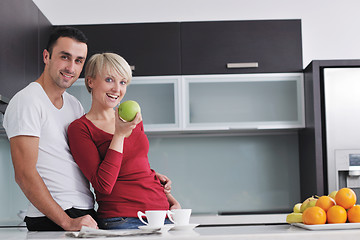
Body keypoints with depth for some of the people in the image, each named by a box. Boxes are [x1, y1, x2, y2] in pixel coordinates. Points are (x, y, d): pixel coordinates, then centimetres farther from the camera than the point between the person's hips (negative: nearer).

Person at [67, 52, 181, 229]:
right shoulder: (80, 128, -5)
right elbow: (103, 185, -14)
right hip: (121, 219, -5)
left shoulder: (133, 120, 13)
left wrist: (172, 201, 11)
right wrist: (119, 134, -15)